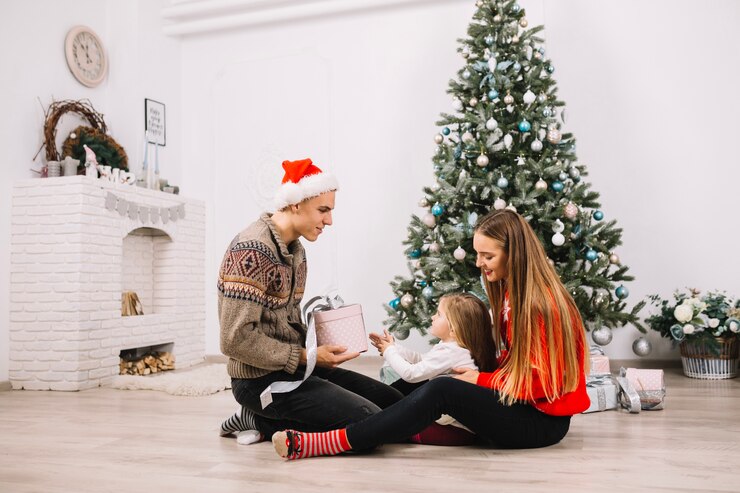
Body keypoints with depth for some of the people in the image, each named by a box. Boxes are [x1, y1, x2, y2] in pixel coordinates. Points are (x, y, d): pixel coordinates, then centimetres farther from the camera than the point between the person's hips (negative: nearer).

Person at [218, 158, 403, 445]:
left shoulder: (295, 249, 11)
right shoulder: (252, 250, -20)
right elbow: (236, 338, -24)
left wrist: (315, 346, 0)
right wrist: (306, 356, -18)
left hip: (294, 366, 10)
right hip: (263, 380, -10)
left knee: (393, 402, 7)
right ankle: (263, 421, -3)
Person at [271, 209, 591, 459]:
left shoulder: (541, 302, -19)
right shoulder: (511, 292, 8)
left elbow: (544, 381, -19)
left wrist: (481, 380, -15)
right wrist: (473, 370, -5)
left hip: (543, 419, -10)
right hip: (518, 402, 10)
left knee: (441, 390, -26)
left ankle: (329, 443, -27)